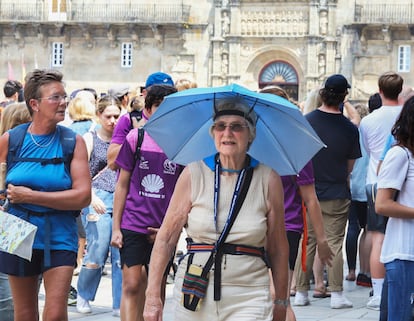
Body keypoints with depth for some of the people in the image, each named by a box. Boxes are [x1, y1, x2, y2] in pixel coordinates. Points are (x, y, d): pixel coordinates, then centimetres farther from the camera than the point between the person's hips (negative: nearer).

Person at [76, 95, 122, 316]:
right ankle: (83, 295, 17)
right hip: (98, 199, -3)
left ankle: (119, 305, 3)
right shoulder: (90, 138, 4)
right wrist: (92, 197, -19)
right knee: (97, 253, -8)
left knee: (122, 254, -4)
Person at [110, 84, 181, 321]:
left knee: (158, 288, 10)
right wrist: (116, 227, 2)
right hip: (133, 224, -1)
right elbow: (122, 185, 6)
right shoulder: (136, 138, 1)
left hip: (165, 229, 1)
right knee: (132, 286, -9)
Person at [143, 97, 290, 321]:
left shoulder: (268, 180, 1)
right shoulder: (193, 174, 1)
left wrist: (281, 303, 9)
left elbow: (278, 250, 7)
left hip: (248, 298, -1)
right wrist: (153, 295, -2)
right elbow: (165, 238, 3)